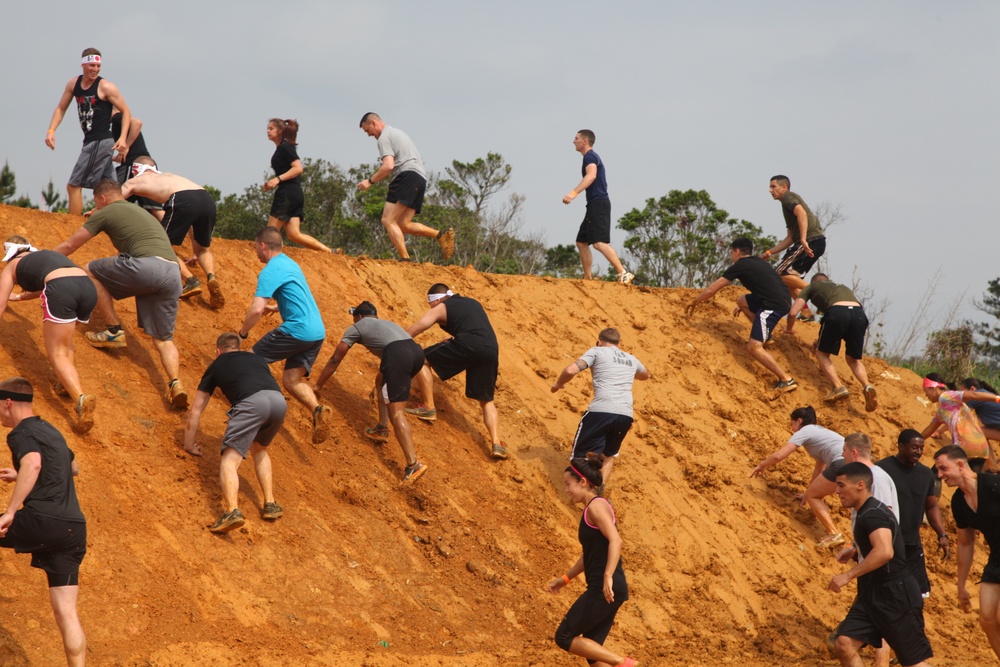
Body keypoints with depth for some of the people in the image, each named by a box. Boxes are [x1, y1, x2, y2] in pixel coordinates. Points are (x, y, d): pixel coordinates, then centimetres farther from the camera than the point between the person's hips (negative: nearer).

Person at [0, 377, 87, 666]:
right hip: (74, 529, 8)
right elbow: (73, 467, 43)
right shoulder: (51, 431, 24)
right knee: (66, 611, 5)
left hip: (43, 521, -8)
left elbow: (33, 463, -25)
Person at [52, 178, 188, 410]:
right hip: (174, 274, 7)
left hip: (147, 266, -7)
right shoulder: (141, 212, 37)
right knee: (163, 340, 13)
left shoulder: (106, 213, 15)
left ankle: (114, 331, 10)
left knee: (91, 271, 13)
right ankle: (175, 384, -13)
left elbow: (68, 246, 21)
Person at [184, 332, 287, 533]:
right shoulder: (257, 358, 39)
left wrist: (189, 445, 47)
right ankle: (270, 504, 19)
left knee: (230, 460, -5)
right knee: (259, 449, 30)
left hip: (251, 403, -4)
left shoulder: (217, 365, 29)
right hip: (279, 401, 4)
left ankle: (232, 510, -29)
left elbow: (196, 410, 35)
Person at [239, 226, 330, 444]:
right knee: (291, 380, 9)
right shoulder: (289, 263, 19)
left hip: (297, 331, -9)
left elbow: (256, 310, -19)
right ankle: (317, 410, -15)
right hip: (317, 331, 9)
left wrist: (242, 333, -5)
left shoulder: (270, 271, -10)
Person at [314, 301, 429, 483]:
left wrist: (317, 386, 39)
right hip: (417, 351, 7)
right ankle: (382, 428, 26)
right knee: (382, 381, 33)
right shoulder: (386, 324, 41)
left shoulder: (356, 327, 23)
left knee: (396, 413, -11)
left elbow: (335, 360, 28)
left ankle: (413, 464, -23)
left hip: (398, 354, -7)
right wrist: (379, 386, 68)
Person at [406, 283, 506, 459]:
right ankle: (497, 443, 1)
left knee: (421, 359, 11)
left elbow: (412, 331, 13)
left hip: (467, 345, -6)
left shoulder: (441, 308, 15)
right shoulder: (474, 303, 33)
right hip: (491, 350, 6)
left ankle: (428, 408, 10)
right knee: (487, 400, 17)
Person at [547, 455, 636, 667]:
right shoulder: (591, 509, 19)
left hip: (605, 590, -10)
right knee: (591, 650, 11)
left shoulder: (596, 506, -10)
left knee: (565, 637, -4)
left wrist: (608, 576, -35)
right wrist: (565, 579, 34)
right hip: (600, 590, 10)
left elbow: (615, 540, -25)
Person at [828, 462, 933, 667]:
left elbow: (885, 552, -36)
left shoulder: (873, 514, -18)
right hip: (872, 594, 10)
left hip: (896, 596, -10)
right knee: (843, 644, -5)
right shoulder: (865, 512, 13)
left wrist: (848, 575, -32)